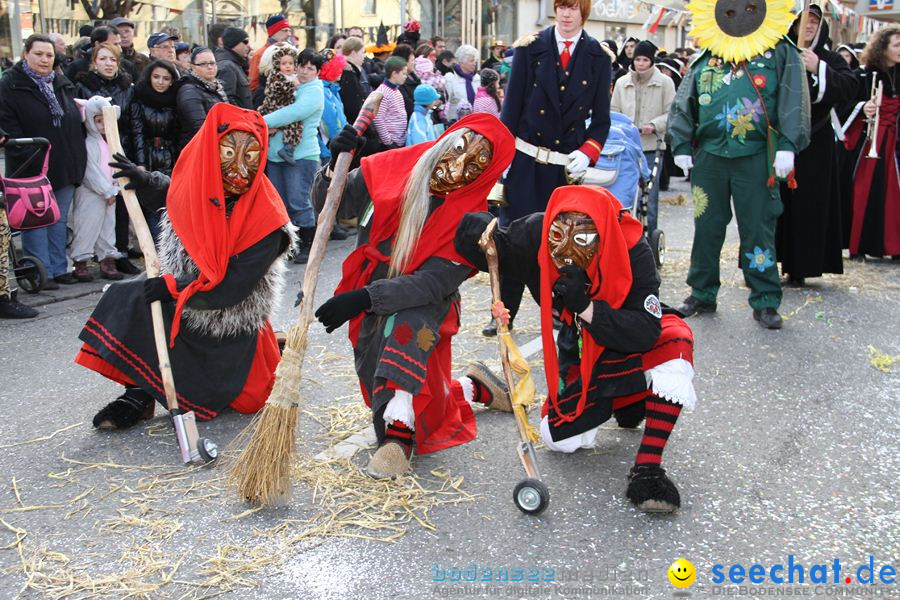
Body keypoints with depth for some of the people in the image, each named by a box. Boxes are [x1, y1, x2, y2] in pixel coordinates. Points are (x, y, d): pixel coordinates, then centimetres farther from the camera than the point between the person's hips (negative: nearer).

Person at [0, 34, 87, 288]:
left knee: (60, 220, 11)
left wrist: (78, 157, 12)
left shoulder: (62, 84, 15)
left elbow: (75, 120, 21)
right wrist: (27, 156, -20)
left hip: (65, 166, 6)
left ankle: (58, 268, 19)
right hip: (32, 168, -6)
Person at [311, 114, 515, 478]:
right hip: (371, 313, 4)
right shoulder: (392, 170, -9)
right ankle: (472, 387, 30)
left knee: (408, 320, -38)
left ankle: (399, 433, -34)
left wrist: (363, 298, -36)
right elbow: (326, 205, -7)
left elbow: (433, 283, -26)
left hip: (423, 312, -3)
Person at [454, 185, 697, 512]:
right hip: (581, 347, 3)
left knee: (675, 341, -37)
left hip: (632, 338, -2)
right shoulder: (535, 235, -28)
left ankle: (647, 467, -31)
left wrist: (586, 306, -47)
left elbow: (645, 333, -37)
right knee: (561, 438, -9)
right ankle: (625, 397, 21)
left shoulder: (634, 253, -34)